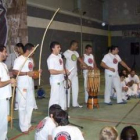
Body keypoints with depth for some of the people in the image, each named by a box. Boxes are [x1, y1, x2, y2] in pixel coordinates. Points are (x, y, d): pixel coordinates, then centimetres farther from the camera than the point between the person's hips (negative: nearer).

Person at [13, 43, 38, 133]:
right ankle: (24, 127, 12)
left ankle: (28, 124, 28)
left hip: (30, 86, 8)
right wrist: (27, 73, -25)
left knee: (30, 105, 14)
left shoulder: (31, 59, 12)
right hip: (22, 87, -8)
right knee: (22, 106, 1)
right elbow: (15, 72, -19)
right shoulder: (19, 59, -13)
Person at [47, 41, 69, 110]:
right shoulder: (51, 58, -19)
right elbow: (52, 71, -26)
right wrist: (62, 72, -18)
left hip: (61, 80, 9)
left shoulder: (59, 56, 9)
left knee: (62, 97, 19)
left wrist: (65, 70, 3)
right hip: (55, 81, -9)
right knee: (55, 98, -4)